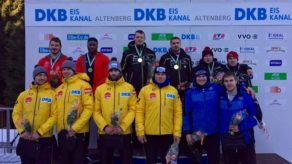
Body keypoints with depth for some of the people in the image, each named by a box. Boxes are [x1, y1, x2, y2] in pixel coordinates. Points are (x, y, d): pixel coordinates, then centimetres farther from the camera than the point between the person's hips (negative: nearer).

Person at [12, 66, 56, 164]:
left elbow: (54, 116, -8)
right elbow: (16, 114, 7)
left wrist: (40, 132, -14)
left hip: (44, 140, -3)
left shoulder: (52, 94, -1)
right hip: (25, 140, 3)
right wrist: (22, 130, -7)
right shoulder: (24, 95, 9)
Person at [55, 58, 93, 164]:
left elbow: (89, 108, -14)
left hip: (79, 132, -6)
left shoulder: (83, 85, -6)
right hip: (62, 132, 6)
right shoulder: (59, 89, 13)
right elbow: (57, 110, 15)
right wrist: (60, 127, 0)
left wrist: (75, 128, -16)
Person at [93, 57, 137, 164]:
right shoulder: (100, 89, 4)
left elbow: (132, 109, -4)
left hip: (124, 133, -1)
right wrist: (104, 127, -12)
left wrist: (122, 127, -13)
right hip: (105, 134, 1)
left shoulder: (129, 88, 2)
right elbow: (96, 111, 1)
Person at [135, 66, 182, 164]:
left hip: (168, 133, 1)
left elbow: (178, 113, 3)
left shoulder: (173, 91, 5)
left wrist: (177, 132, -3)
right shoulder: (145, 90, 1)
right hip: (150, 133, -1)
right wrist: (140, 131, -8)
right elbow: (139, 112, -2)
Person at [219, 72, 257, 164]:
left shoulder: (246, 97, -7)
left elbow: (255, 116, -6)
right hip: (227, 141, 3)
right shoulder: (221, 98, 1)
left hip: (245, 139, -3)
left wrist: (241, 126, -15)